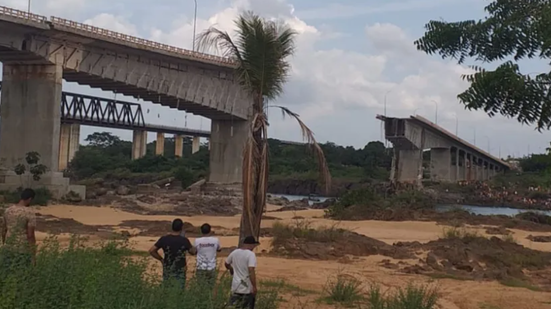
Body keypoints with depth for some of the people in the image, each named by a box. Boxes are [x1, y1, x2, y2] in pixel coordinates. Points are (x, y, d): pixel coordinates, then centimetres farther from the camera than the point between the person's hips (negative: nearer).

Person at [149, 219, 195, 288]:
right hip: (180, 271, -2)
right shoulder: (184, 240, -16)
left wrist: (161, 259, 4)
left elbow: (151, 251, -8)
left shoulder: (164, 239, -11)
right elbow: (193, 252, -1)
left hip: (167, 270, 2)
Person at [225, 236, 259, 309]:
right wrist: (254, 287, -24)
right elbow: (251, 271, -27)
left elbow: (226, 264, 19)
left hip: (236, 286, 6)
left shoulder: (234, 252, 3)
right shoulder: (251, 254, -17)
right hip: (247, 288, -5)